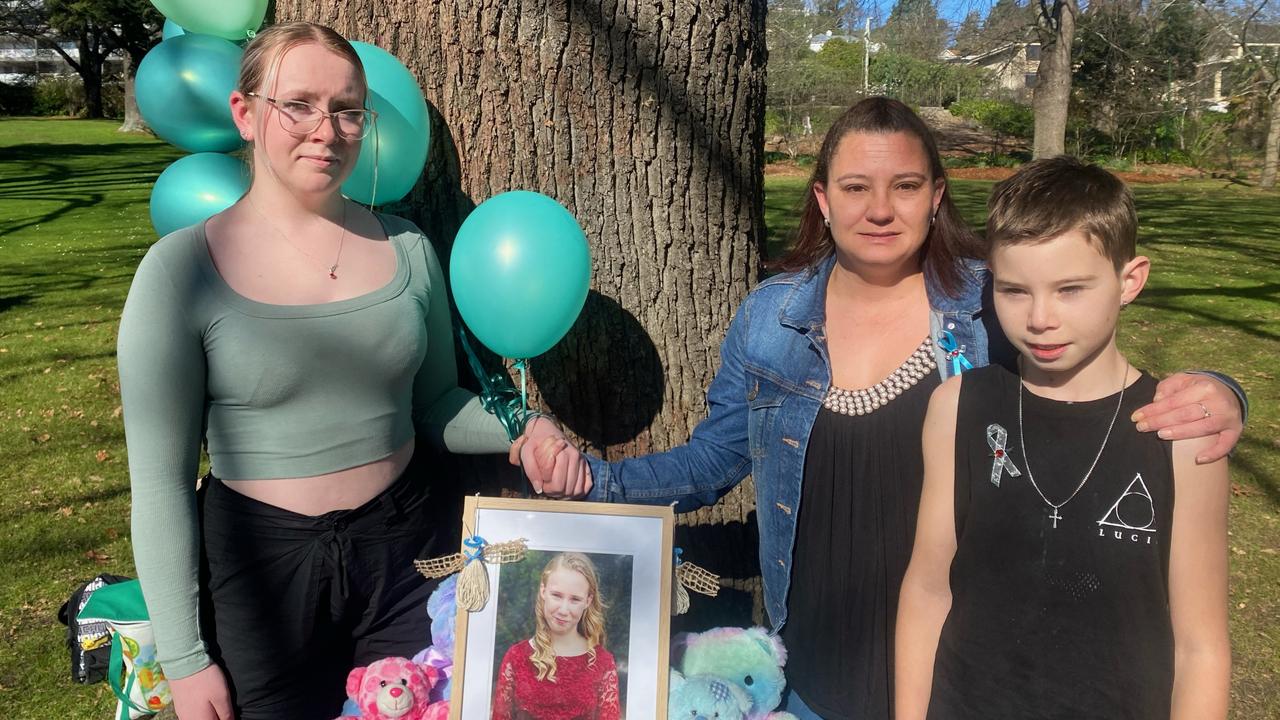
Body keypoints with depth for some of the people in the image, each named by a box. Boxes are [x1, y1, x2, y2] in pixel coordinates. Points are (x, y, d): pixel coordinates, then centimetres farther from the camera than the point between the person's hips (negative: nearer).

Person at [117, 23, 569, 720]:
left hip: (401, 549, 3)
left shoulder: (405, 248, -1)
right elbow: (159, 479, -8)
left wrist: (522, 429, -10)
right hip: (261, 564, -2)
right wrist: (184, 659, -7)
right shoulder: (182, 269, -10)